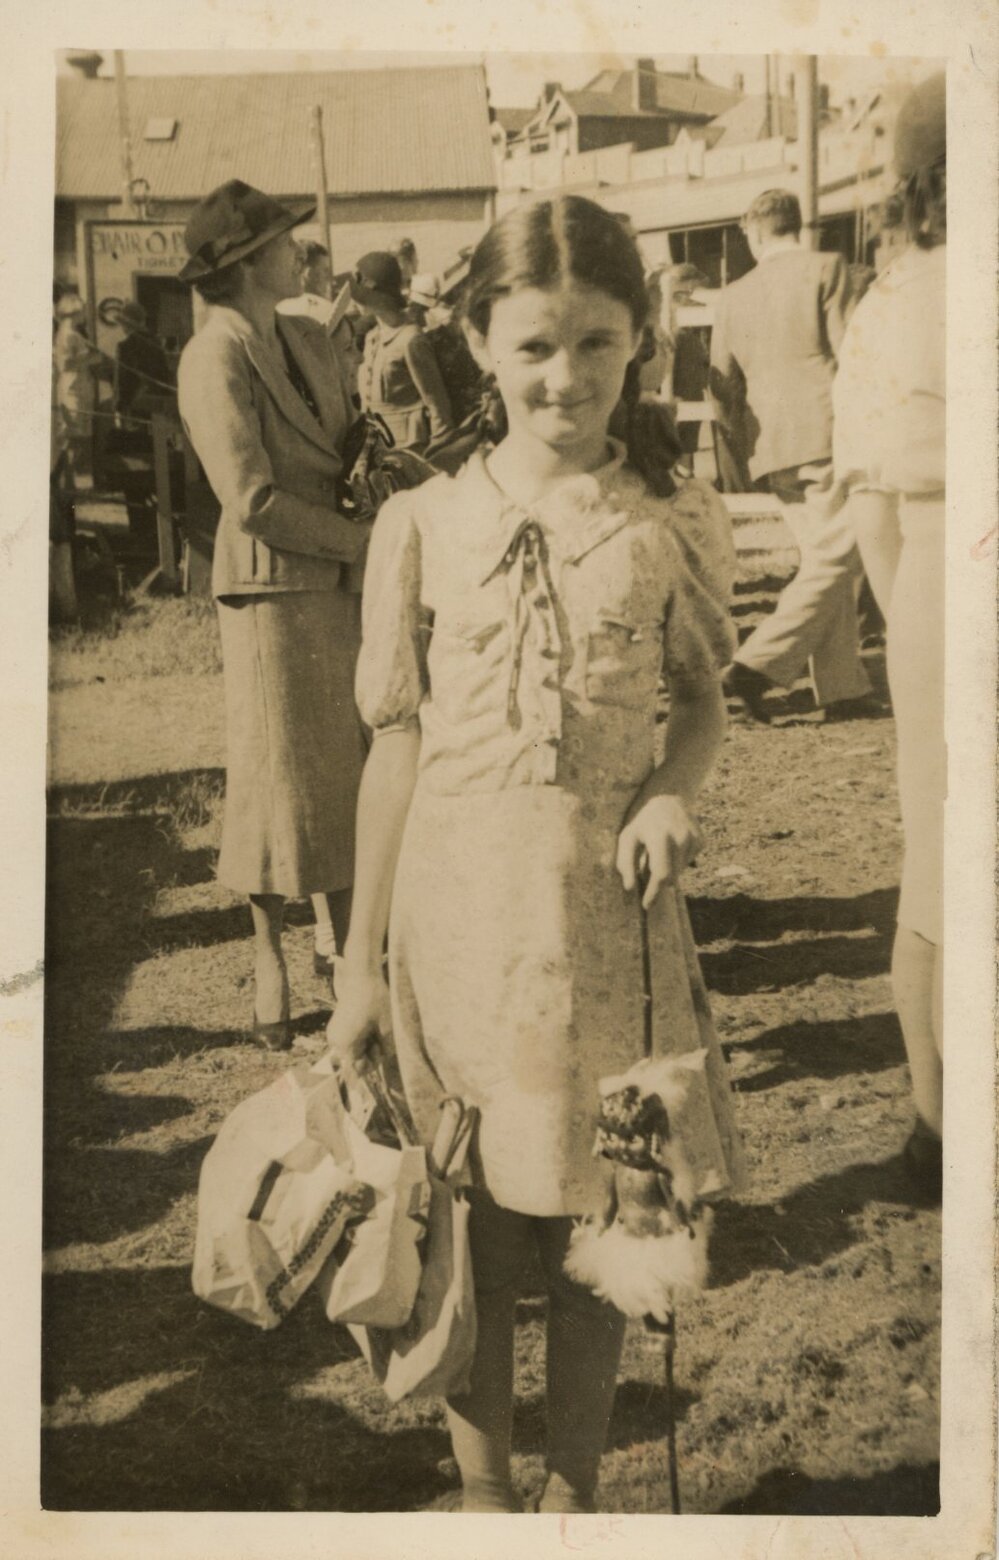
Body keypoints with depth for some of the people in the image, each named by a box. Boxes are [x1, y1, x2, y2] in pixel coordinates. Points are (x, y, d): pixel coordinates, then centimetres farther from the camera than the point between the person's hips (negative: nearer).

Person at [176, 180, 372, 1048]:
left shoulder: (310, 341, 11)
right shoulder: (215, 360, -13)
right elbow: (252, 500, -19)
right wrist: (365, 540, -15)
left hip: (346, 585, 7)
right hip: (274, 587, -7)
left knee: (353, 772, 12)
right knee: (280, 778, 3)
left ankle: (353, 951, 26)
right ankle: (272, 967, 21)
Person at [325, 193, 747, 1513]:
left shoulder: (676, 521, -2)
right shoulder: (423, 523, -2)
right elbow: (397, 743, 2)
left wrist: (673, 794, -11)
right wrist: (363, 959, 3)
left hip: (607, 907, 0)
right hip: (458, 900, 0)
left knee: (593, 1230, 12)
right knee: (476, 1236, 10)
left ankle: (576, 1492, 34)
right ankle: (485, 1497, 32)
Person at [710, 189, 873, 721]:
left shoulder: (733, 294, 12)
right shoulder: (825, 269, 0)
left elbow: (723, 384, 13)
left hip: (772, 448, 6)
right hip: (827, 436, -6)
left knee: (825, 560, 12)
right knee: (834, 562, -4)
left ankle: (842, 687, 10)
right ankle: (759, 665, -16)